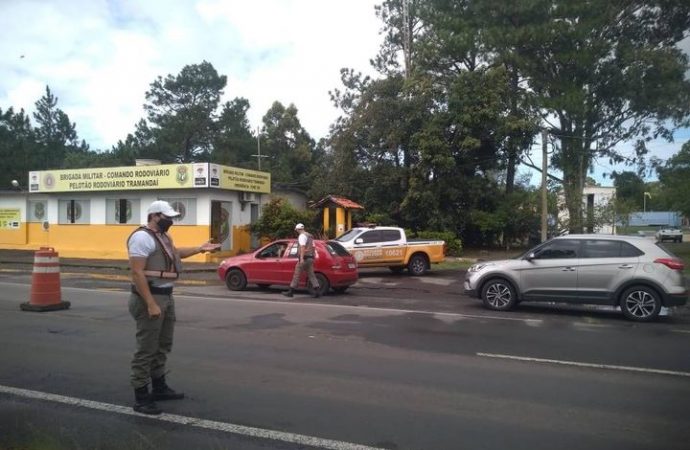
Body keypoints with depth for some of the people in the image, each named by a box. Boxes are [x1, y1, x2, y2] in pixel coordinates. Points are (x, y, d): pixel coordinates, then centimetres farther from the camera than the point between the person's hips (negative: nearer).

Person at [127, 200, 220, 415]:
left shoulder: (162, 236, 14)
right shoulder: (142, 237, -17)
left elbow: (175, 252, 34)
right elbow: (137, 273, -24)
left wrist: (200, 248, 23)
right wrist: (151, 304, -28)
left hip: (166, 296, 10)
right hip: (150, 297, -10)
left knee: (163, 345, 20)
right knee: (147, 349, -5)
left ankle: (159, 387, 33)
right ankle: (141, 397, 5)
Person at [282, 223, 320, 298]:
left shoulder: (302, 236, -8)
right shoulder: (310, 236, 21)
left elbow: (303, 247, -20)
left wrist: (301, 258, -26)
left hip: (304, 258, -9)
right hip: (310, 258, 9)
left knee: (297, 275, -3)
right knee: (311, 275, 5)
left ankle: (290, 291, 2)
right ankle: (317, 291, -4)